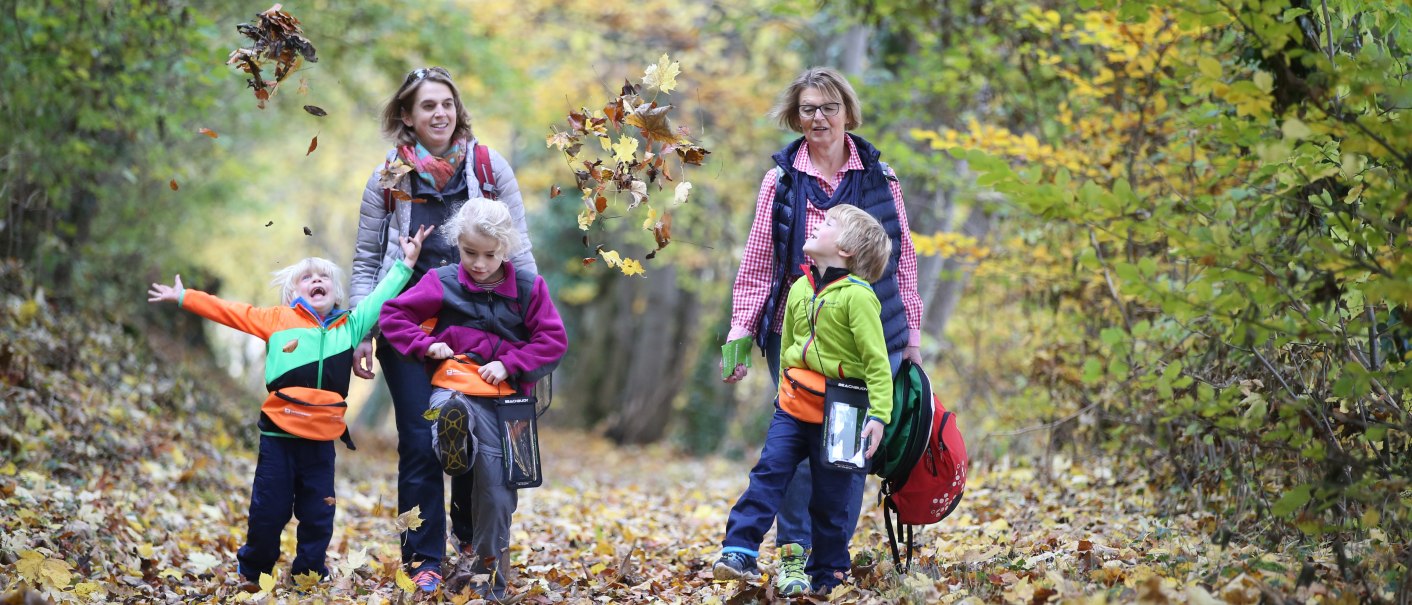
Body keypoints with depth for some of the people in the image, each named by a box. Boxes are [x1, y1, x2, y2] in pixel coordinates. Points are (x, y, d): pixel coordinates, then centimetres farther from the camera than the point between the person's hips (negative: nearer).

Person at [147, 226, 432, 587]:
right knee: (268, 510, 5)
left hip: (322, 439, 2)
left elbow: (379, 299, 18)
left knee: (317, 515, 7)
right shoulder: (277, 319, 6)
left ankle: (310, 573, 20)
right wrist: (183, 298, 9)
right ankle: (252, 571, 23)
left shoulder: (350, 325, 11)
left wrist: (405, 263, 16)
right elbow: (229, 312, 9)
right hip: (279, 435, -2)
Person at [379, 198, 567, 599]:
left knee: (495, 482, -2)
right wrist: (426, 345, -7)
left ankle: (490, 572, 17)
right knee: (453, 412, -37)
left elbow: (554, 340, 2)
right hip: (453, 385, -1)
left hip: (504, 395, 1)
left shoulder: (528, 288, 5)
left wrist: (509, 366, -8)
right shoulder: (442, 284, 5)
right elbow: (393, 315, 8)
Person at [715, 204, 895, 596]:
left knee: (829, 500, 5)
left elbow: (877, 362, -16)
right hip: (794, 407, 5)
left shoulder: (857, 296, -14)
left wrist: (879, 415, -21)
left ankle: (825, 575, 19)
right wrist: (784, 391, 22)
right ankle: (739, 552, -8)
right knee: (767, 473, -7)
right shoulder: (799, 289, 7)